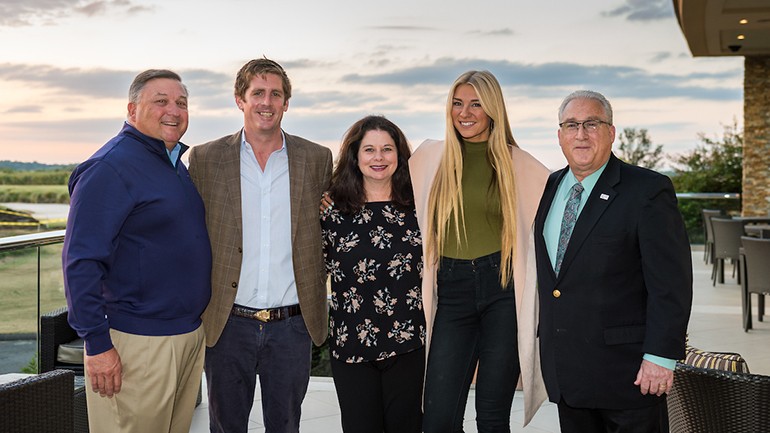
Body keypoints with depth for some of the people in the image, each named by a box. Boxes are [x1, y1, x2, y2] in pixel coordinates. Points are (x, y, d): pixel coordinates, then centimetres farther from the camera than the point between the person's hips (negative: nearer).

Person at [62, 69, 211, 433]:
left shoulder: (177, 164, 14)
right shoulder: (109, 167, -14)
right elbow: (81, 262, -18)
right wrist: (97, 343, -20)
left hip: (190, 333, 9)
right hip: (137, 342, -9)